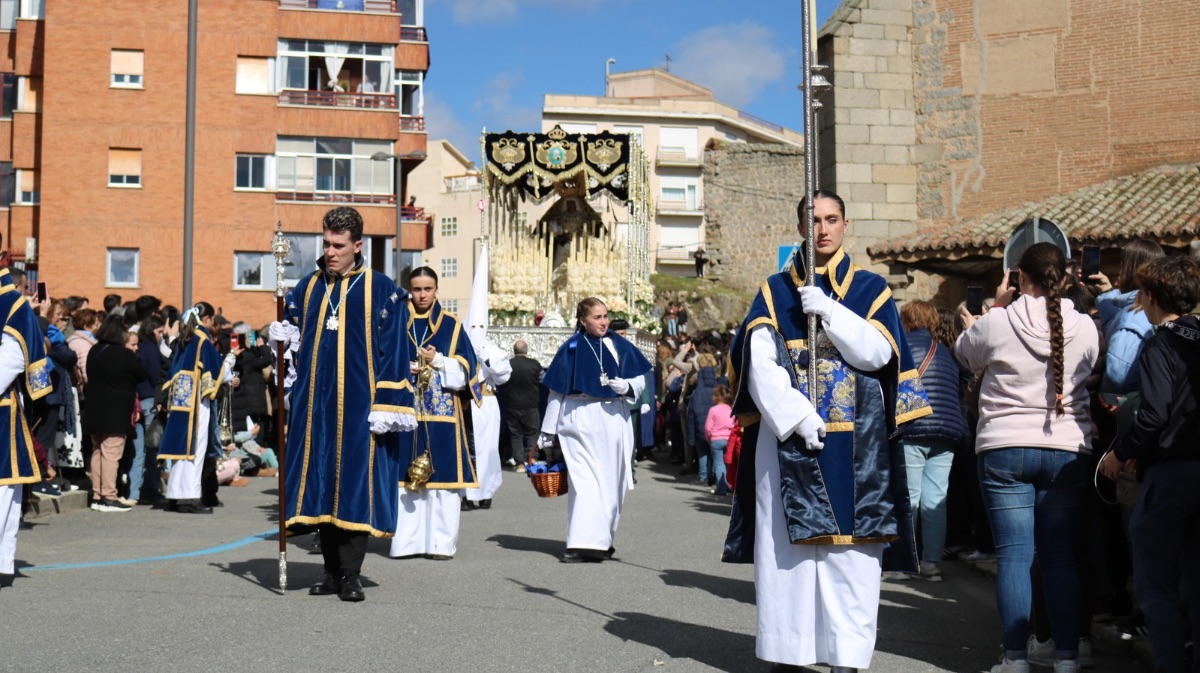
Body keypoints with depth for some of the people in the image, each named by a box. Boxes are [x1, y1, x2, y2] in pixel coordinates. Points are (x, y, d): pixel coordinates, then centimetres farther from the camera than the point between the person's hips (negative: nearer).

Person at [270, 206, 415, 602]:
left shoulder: (382, 292, -1)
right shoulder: (308, 288, 13)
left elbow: (393, 353, -4)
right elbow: (289, 333, 21)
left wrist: (388, 407, -11)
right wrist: (282, 337, -3)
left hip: (358, 407, -4)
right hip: (315, 406, 5)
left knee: (355, 486, -4)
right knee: (320, 484, 6)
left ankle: (350, 574, 2)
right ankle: (332, 570, 16)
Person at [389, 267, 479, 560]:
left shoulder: (452, 325, 8)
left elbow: (465, 370, 3)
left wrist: (437, 361, -10)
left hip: (442, 416, -1)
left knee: (441, 477, -3)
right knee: (405, 479, 0)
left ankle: (441, 542, 2)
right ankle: (406, 542, 6)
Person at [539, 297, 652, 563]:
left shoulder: (620, 346, 7)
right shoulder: (571, 349, 2)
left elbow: (640, 379, 10)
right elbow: (556, 391, 5)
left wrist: (627, 386, -13)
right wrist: (548, 430, 5)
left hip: (614, 421, 3)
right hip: (581, 421, -3)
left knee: (611, 482, 7)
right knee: (584, 480, -11)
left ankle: (602, 540, 19)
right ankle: (583, 543, -13)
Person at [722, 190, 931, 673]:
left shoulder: (871, 289, 11)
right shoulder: (774, 291, 10)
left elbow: (878, 353, -5)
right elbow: (760, 361, -3)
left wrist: (828, 310, -15)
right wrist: (797, 417, -15)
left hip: (853, 443, 0)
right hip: (786, 433, 0)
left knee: (849, 552, -4)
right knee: (784, 546, -1)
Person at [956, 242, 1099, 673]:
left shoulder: (996, 324, -8)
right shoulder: (1084, 328, -2)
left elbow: (966, 355, 12)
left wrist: (996, 307, 20)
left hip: (1004, 450, -2)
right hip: (1067, 451, 2)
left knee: (1013, 554, 0)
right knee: (1060, 555, 7)